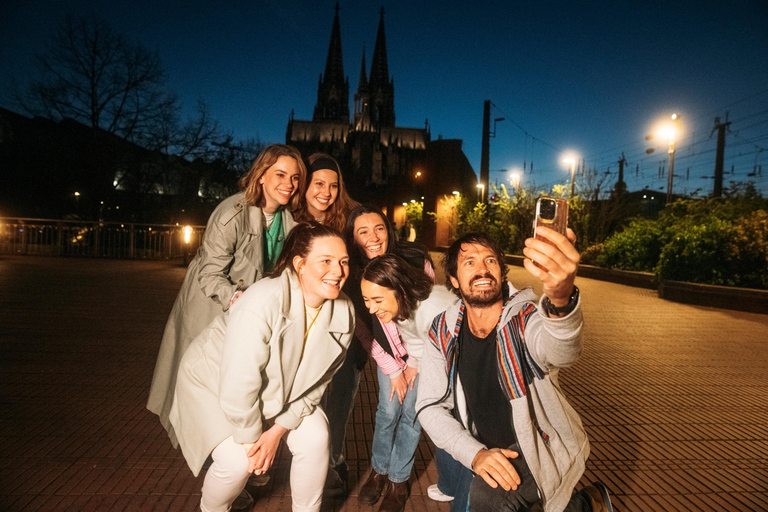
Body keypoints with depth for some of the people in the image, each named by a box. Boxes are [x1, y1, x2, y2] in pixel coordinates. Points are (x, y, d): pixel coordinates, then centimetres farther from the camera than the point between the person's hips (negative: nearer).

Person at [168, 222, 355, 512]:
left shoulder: (344, 314, -18)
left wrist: (279, 429, -13)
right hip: (214, 381, -4)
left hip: (277, 389, 5)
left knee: (315, 437, -11)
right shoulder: (265, 302, -37)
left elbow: (316, 382, -8)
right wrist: (252, 438, -17)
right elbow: (238, 386, -31)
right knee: (236, 460, -19)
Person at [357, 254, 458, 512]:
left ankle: (398, 481, 19)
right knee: (387, 410, 1)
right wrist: (394, 372, -5)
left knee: (411, 413, -1)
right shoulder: (379, 308, -33)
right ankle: (379, 471, 24)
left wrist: (415, 364, -9)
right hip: (392, 353, 2)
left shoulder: (438, 308, -43)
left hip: (426, 354, -2)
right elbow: (376, 339, -10)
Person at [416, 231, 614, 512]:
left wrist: (560, 297, -68)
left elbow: (559, 351, -46)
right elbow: (430, 406, -10)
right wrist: (475, 453, -25)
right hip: (479, 448, 5)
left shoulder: (525, 317, -21)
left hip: (539, 447, -5)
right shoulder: (443, 332, -10)